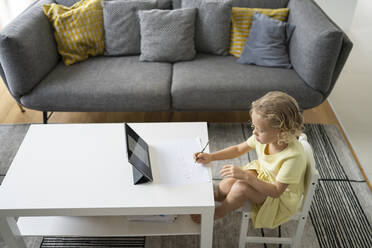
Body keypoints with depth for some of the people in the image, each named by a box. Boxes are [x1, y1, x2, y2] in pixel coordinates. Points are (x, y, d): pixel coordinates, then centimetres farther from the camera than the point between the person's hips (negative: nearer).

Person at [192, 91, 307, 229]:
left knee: (241, 187, -30)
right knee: (228, 183, -20)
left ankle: (216, 214, -3)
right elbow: (238, 149, 0)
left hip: (282, 195, -5)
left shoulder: (294, 155, -35)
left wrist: (246, 176, -40)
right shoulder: (264, 136, -16)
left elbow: (276, 191, -31)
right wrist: (210, 157, -10)